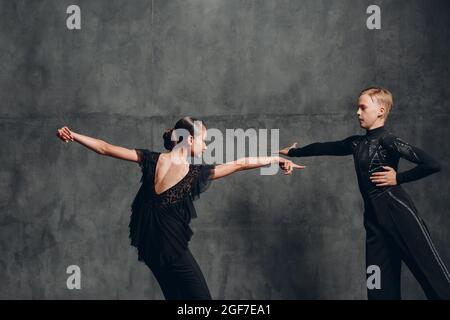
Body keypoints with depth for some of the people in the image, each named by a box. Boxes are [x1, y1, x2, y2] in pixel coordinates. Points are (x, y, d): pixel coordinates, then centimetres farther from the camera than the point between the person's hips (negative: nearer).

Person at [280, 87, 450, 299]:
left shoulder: (387, 140, -8)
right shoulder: (357, 143, 15)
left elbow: (432, 165, -15)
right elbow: (324, 148, 29)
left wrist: (398, 178, -9)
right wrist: (293, 152, 36)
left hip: (397, 211, -8)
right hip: (374, 218, 8)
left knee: (433, 275, -11)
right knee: (380, 287, 6)